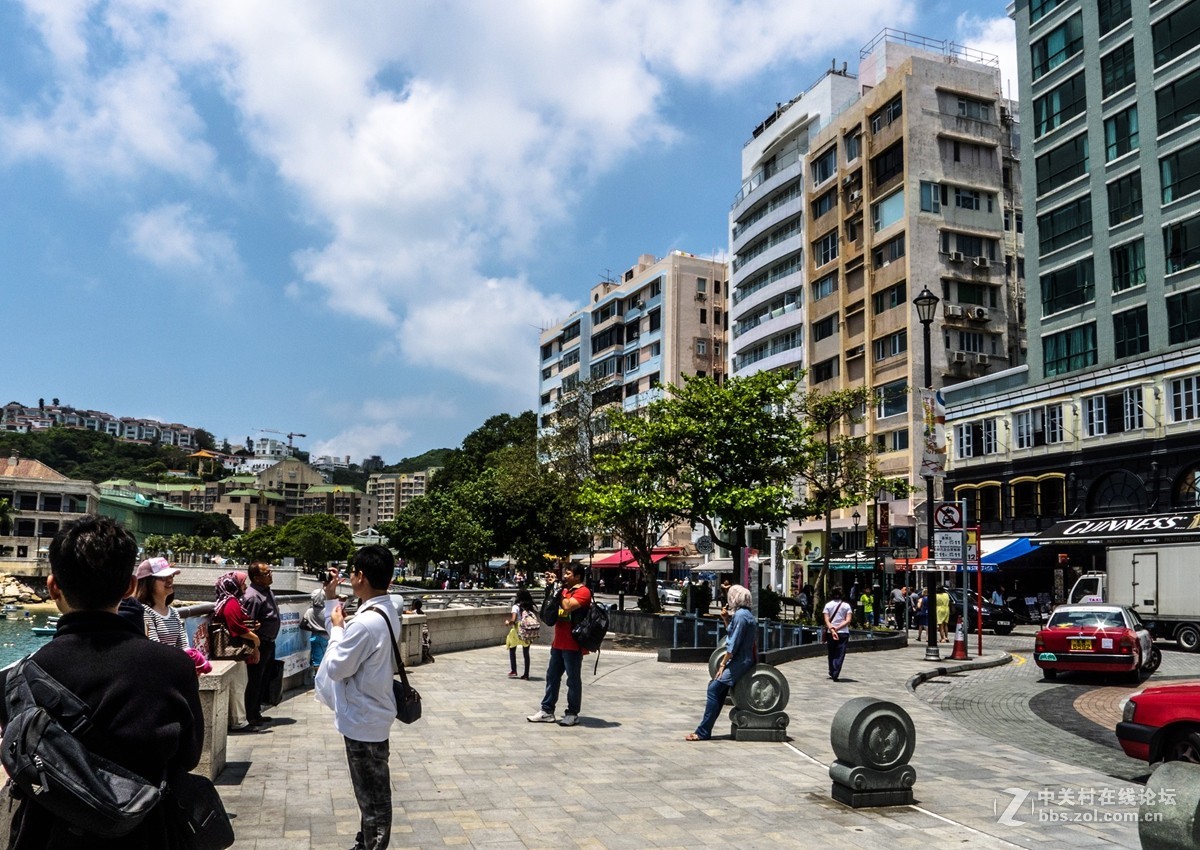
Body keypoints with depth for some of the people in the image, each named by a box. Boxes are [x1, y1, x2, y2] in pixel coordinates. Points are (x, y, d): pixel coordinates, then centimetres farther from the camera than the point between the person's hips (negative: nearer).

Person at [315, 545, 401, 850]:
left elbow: (336, 668, -20)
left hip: (362, 720, -10)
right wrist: (331, 599, 11)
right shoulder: (385, 612, 2)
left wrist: (337, 626, -8)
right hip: (372, 715, 10)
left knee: (372, 796, 5)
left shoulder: (366, 623, -28)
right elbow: (351, 640, 12)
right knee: (372, 792, 22)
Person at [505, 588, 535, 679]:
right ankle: (526, 674, 10)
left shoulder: (516, 607, -8)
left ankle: (513, 671, 11)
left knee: (512, 650, 16)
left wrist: (508, 622, 2)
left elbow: (513, 620, -17)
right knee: (526, 653, 10)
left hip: (518, 632, -4)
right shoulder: (530, 607, 5)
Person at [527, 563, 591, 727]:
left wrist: (558, 590, -15)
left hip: (573, 645, -9)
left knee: (573, 680, 1)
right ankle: (547, 711, 17)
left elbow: (568, 606, -26)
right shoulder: (565, 589, 16)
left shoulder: (583, 592, -12)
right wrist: (550, 587, 9)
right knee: (552, 677, 11)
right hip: (558, 643, 9)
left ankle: (573, 714, 9)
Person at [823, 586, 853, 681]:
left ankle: (832, 673, 25)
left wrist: (832, 630, -17)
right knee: (840, 654, 0)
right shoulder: (846, 605, 2)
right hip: (844, 633, -1)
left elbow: (827, 621, -9)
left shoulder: (828, 605, 2)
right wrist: (838, 628, -12)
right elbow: (848, 621, -8)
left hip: (830, 633, 1)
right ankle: (835, 675, -9)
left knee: (832, 654, 17)